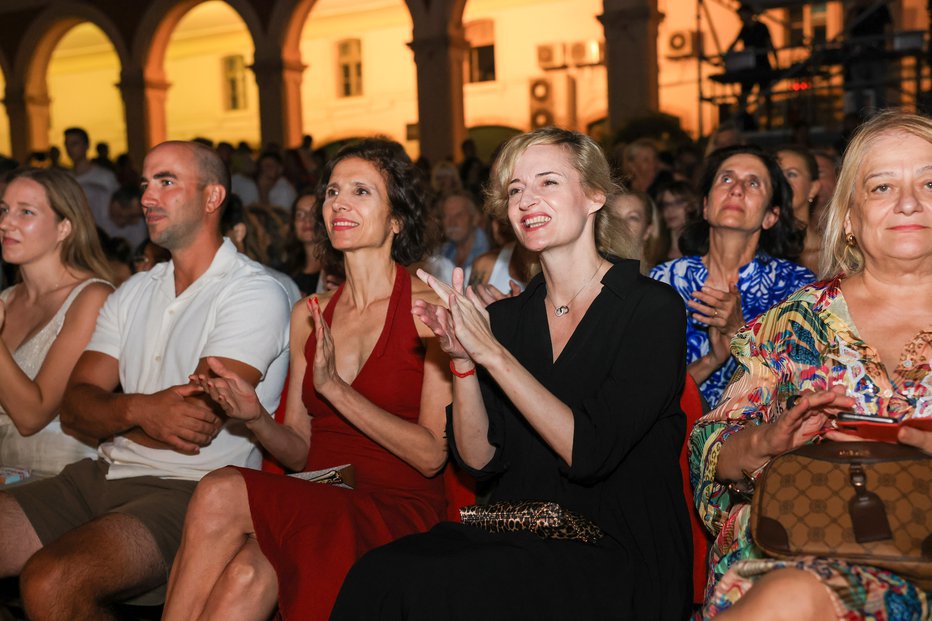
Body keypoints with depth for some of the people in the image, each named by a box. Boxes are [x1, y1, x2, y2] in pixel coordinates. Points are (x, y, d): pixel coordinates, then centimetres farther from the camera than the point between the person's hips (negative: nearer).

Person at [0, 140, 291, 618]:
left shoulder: (253, 292, -6)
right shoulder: (134, 292, 17)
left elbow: (199, 423, -16)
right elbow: (73, 407, 7)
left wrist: (108, 416, -1)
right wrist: (138, 409, -16)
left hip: (188, 490, -7)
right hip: (101, 477, 7)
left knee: (50, 582, -29)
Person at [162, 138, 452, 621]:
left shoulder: (430, 308, -3)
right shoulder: (308, 315, 13)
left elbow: (432, 453, -10)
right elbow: (299, 452, 13)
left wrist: (334, 387, -16)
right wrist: (256, 419, -8)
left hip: (397, 511, -4)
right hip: (315, 504, 4)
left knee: (220, 494, -26)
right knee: (243, 578, -31)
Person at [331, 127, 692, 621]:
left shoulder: (652, 308, -7)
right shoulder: (506, 317, 8)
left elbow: (589, 453, -18)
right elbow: (480, 460, 3)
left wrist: (493, 354, -20)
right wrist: (461, 359, -11)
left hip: (617, 559, -4)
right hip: (521, 541, 5)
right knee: (379, 572, -23)